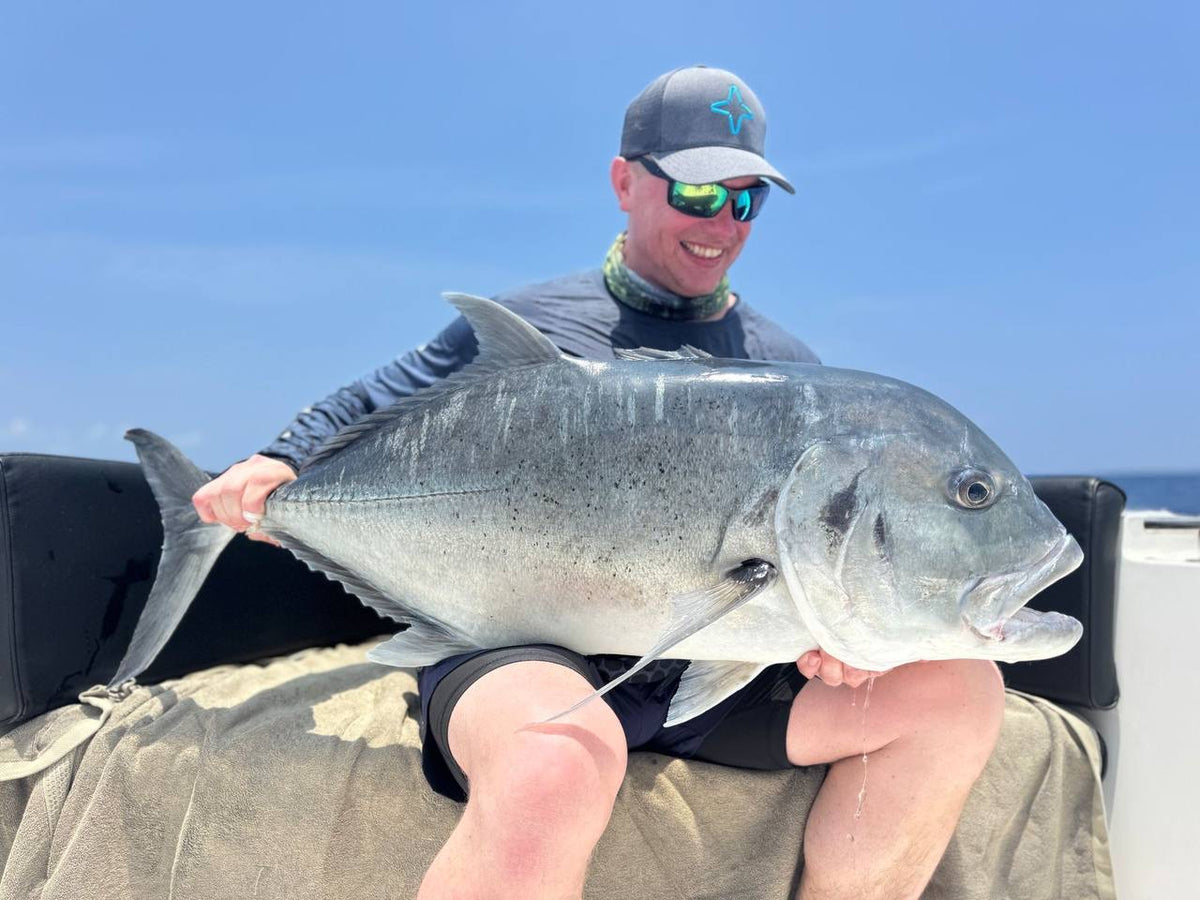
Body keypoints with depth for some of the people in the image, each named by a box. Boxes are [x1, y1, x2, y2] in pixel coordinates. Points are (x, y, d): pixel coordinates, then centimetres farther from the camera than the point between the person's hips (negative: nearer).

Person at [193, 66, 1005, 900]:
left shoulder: (787, 368, 15)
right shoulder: (525, 325, 8)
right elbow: (370, 410, 17)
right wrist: (286, 459, -3)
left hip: (718, 666, 4)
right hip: (527, 641, -3)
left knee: (959, 688, -12)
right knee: (554, 772, -39)